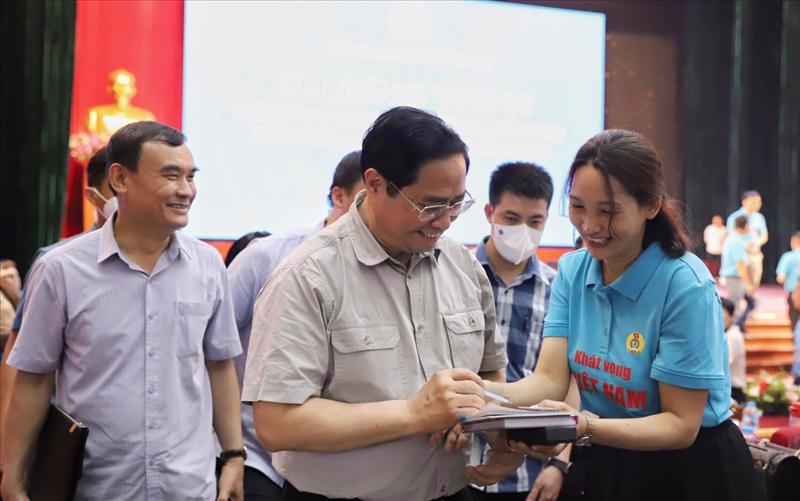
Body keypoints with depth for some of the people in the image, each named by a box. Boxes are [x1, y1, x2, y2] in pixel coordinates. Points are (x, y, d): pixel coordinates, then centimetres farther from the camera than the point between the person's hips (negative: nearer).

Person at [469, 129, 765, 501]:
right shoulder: (572, 272, -5)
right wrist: (486, 393, -34)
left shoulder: (686, 287, -22)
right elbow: (550, 380, -14)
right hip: (605, 466, 5)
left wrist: (586, 428, -37)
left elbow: (681, 425, -21)